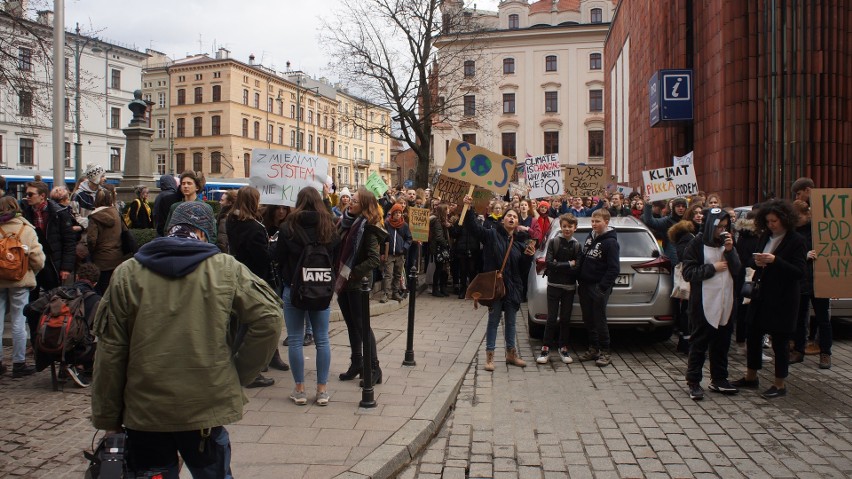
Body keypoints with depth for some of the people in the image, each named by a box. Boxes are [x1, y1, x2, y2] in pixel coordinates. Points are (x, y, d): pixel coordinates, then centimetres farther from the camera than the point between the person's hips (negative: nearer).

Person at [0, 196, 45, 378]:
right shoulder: (27, 230, -7)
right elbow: (38, 260, -9)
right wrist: (31, 272, 10)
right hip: (20, 281, -1)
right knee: (18, 322, 5)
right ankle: (19, 363, 10)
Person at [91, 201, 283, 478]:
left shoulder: (126, 273, -3)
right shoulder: (227, 268, -5)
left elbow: (110, 351, -2)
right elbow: (269, 320, -9)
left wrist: (107, 418, 7)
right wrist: (239, 373, 1)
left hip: (144, 412, 1)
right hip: (206, 410, 0)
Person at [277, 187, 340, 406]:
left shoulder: (288, 226, -8)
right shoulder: (329, 227, -2)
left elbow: (279, 257, -2)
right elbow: (337, 256, 4)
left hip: (294, 288, -2)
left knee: (295, 339, 6)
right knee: (322, 339, 8)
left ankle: (299, 390, 11)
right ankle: (322, 390, 12)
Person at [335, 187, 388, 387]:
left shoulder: (368, 227, -14)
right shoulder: (347, 221, 7)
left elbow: (374, 259, -19)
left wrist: (352, 273, -20)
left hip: (357, 283, -7)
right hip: (343, 281, 7)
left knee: (361, 325, -2)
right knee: (352, 324, 15)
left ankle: (374, 368, 7)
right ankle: (356, 363, 27)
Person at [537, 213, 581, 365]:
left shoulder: (577, 245, 3)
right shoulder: (554, 242, -3)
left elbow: (578, 268, -7)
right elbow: (549, 263, -14)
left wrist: (558, 265, -11)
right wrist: (568, 264, -11)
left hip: (569, 287, 2)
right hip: (554, 285, -2)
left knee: (565, 319, 8)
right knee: (552, 318, -2)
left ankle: (563, 348, 20)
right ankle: (545, 349, 5)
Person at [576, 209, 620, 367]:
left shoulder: (610, 242, -10)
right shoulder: (590, 237, 12)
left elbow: (614, 269, -15)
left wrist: (603, 287, -21)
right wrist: (580, 280, 12)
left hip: (599, 287, -7)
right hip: (585, 285, 7)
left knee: (599, 320, -2)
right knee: (588, 319, 11)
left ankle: (605, 353, 8)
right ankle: (593, 349, 23)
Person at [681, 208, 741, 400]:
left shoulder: (726, 243, 11)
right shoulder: (697, 244, -6)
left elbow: (737, 270, 4)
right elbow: (688, 273, -12)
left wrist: (730, 250, -8)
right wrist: (712, 268, -14)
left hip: (725, 303, 6)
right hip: (704, 303, -6)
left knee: (722, 343, 13)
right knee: (699, 344, 1)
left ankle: (719, 380, 25)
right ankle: (693, 382, 8)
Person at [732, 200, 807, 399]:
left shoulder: (796, 241, -11)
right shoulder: (765, 237, 8)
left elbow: (800, 272, -16)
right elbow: (751, 261, 15)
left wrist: (774, 260, -25)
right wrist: (756, 261, -9)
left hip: (783, 299, -6)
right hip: (761, 296, 7)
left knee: (780, 341, 4)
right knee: (753, 336, 12)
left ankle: (780, 384, 17)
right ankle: (751, 377, 27)